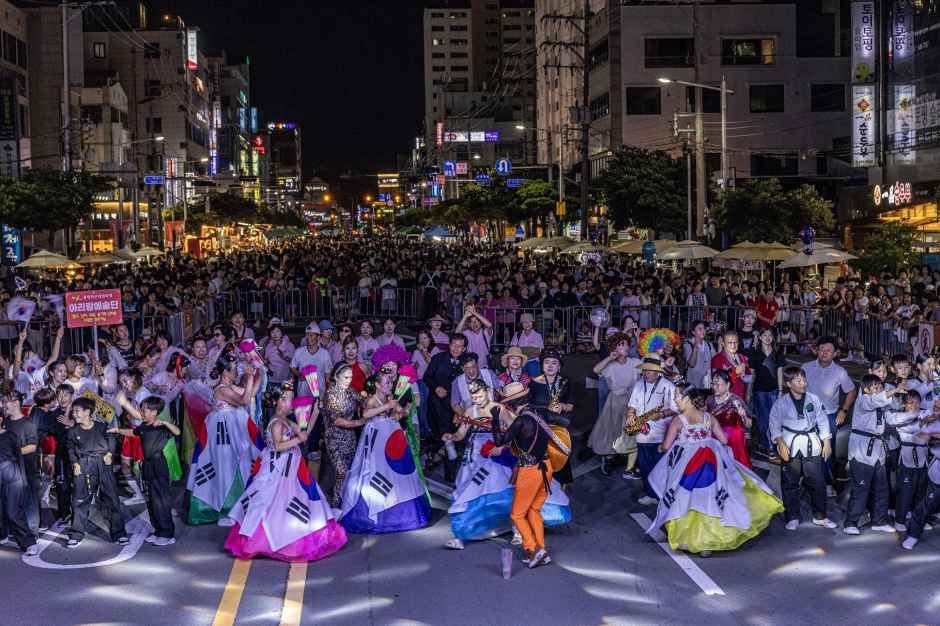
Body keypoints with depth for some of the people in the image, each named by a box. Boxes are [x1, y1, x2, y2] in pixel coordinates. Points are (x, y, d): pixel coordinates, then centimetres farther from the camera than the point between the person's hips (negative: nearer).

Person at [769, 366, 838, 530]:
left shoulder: (813, 399, 2)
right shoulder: (781, 402, -4)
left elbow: (822, 421, 7)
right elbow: (774, 425, -2)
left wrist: (827, 442, 5)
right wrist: (781, 443, -11)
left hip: (812, 446, 2)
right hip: (791, 447, -2)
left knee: (818, 481, 2)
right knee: (790, 483, 3)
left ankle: (819, 516, 18)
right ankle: (793, 518, 15)